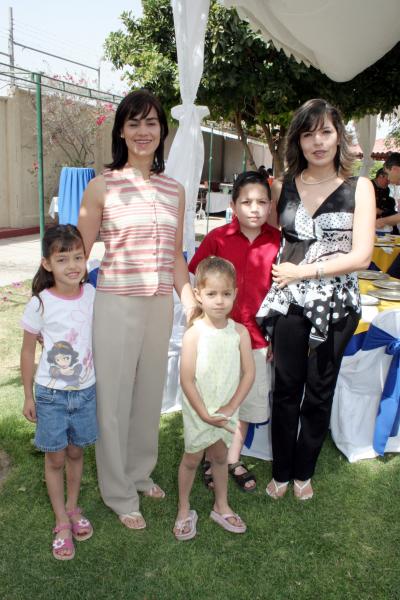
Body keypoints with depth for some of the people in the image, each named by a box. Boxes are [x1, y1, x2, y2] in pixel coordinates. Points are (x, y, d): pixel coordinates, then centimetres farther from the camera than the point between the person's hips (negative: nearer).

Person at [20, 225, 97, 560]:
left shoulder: (92, 295, -8)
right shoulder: (40, 304, -16)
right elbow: (28, 352, -6)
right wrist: (28, 397, -1)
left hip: (86, 391, 3)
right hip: (51, 394, -2)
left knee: (76, 452, 19)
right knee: (56, 458, 11)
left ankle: (73, 507, 41)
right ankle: (62, 522, 30)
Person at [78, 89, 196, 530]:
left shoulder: (175, 191, 7)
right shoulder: (102, 186, -5)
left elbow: (175, 258, 12)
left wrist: (194, 308, 9)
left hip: (161, 306, 4)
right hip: (116, 305, -4)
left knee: (150, 393, 17)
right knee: (113, 399, 7)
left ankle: (140, 472, 41)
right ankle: (119, 493, 29)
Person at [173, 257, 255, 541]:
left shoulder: (240, 332, -10)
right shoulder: (193, 334, -19)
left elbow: (249, 373, -7)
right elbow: (187, 380, -17)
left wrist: (230, 407, -12)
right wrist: (205, 414, -16)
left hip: (226, 413, 3)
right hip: (197, 411, -3)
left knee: (220, 457, 21)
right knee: (192, 459, 14)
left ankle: (222, 506, 41)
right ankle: (184, 510, 34)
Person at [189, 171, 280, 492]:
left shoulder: (277, 240, -5)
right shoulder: (217, 238, -10)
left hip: (257, 336, 3)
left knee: (248, 400, 17)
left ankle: (234, 459, 38)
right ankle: (211, 459, 35)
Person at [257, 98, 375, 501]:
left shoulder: (358, 188, -2)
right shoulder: (282, 187, 4)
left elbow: (361, 256, -10)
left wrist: (303, 271, -12)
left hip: (335, 305, -1)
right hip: (289, 302, 1)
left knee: (319, 393, 12)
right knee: (286, 390, 8)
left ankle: (303, 472, 32)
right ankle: (280, 472, 28)